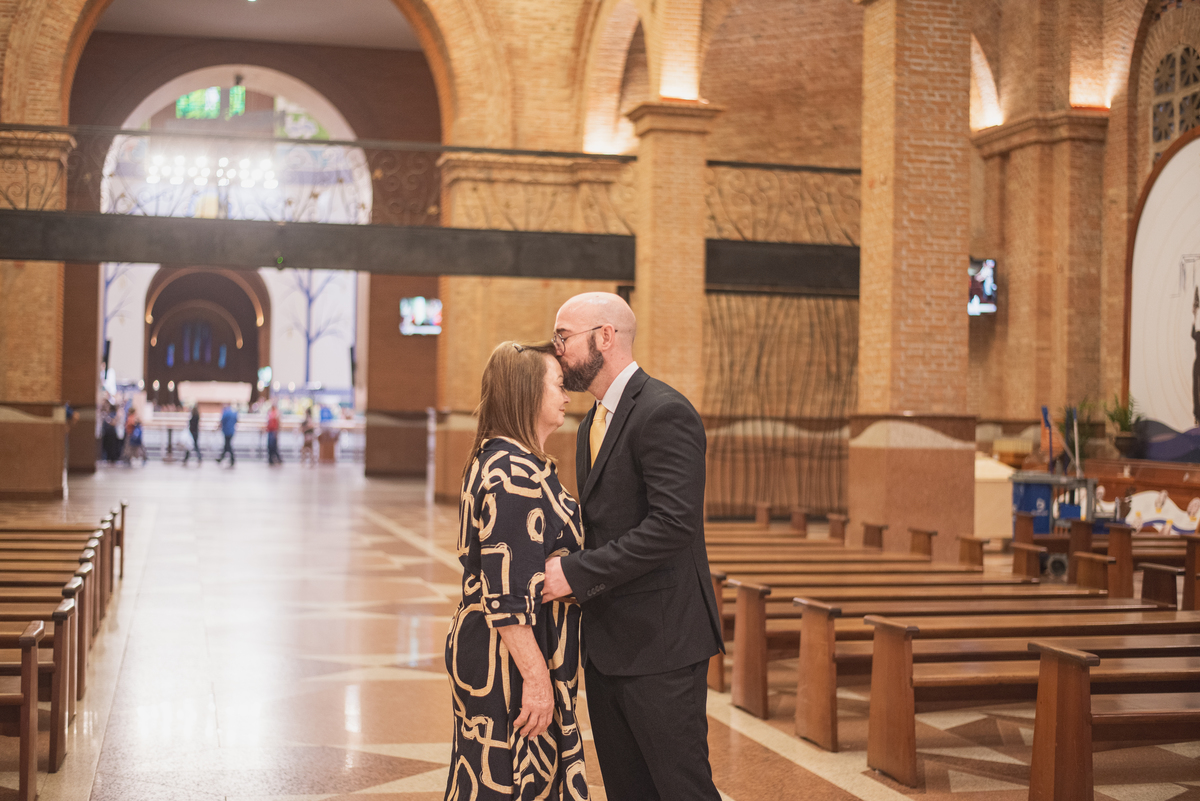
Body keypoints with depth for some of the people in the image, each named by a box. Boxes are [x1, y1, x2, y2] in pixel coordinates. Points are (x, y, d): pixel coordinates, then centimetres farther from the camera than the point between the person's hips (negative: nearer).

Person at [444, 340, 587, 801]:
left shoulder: (497, 460, 13)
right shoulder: (516, 474, -20)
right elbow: (508, 594, -23)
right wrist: (535, 676, -22)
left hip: (488, 652, 10)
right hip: (510, 660, -10)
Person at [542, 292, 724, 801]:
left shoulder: (664, 413, -15)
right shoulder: (594, 422, 16)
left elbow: (674, 523, -24)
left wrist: (578, 573, -22)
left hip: (660, 643, -9)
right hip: (606, 644, 9)